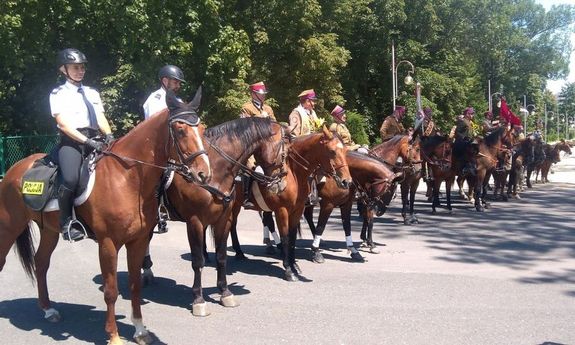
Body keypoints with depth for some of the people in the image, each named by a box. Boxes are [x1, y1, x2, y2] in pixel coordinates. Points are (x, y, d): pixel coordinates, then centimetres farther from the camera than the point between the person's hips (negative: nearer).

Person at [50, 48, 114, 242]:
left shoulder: (92, 93, 21)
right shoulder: (58, 94, 5)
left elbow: (101, 119, 11)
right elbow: (64, 124, -6)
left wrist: (109, 136, -10)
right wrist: (87, 141, -19)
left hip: (94, 140, 5)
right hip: (71, 142, -5)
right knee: (71, 179, -31)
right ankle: (66, 221, -10)